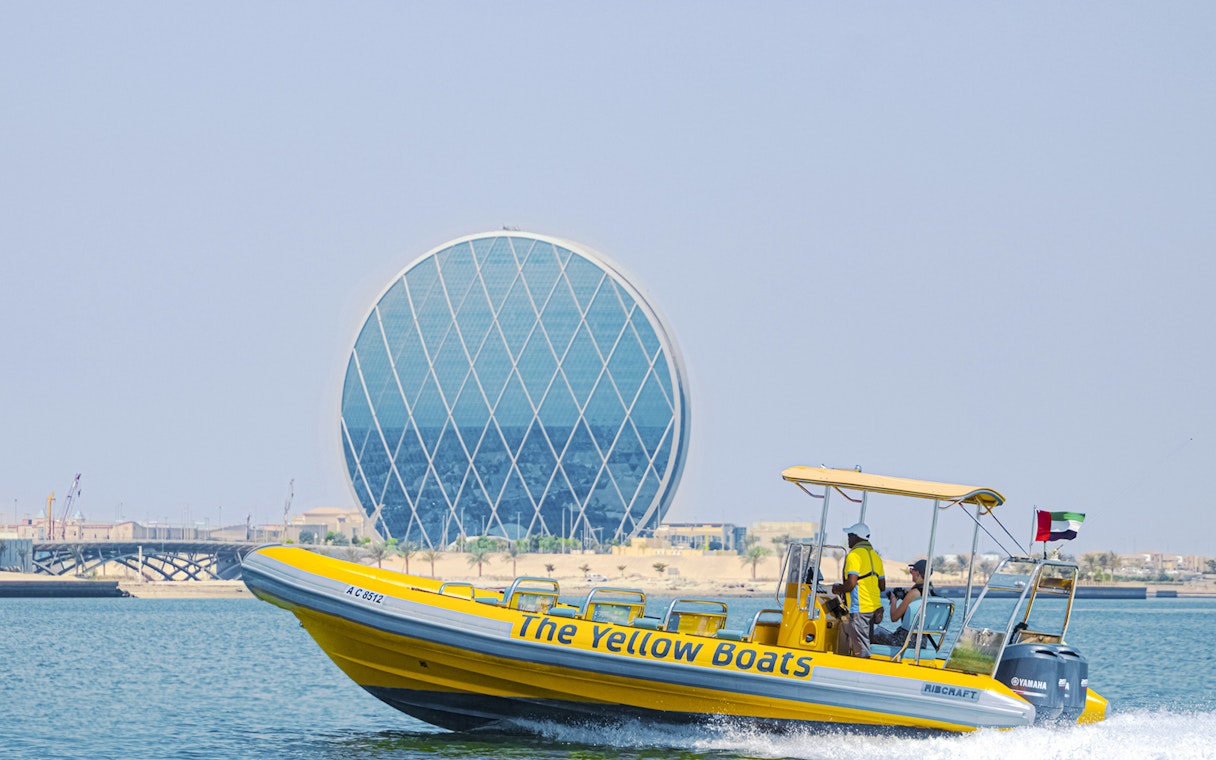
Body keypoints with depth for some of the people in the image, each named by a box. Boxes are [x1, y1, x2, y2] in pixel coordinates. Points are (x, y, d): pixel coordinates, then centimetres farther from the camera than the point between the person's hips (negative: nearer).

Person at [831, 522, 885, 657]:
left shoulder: (854, 555, -11)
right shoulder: (875, 556, 16)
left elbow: (851, 583, -19)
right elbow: (882, 586, 18)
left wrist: (838, 589, -1)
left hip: (859, 608, -9)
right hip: (875, 607, 9)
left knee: (861, 651, -8)